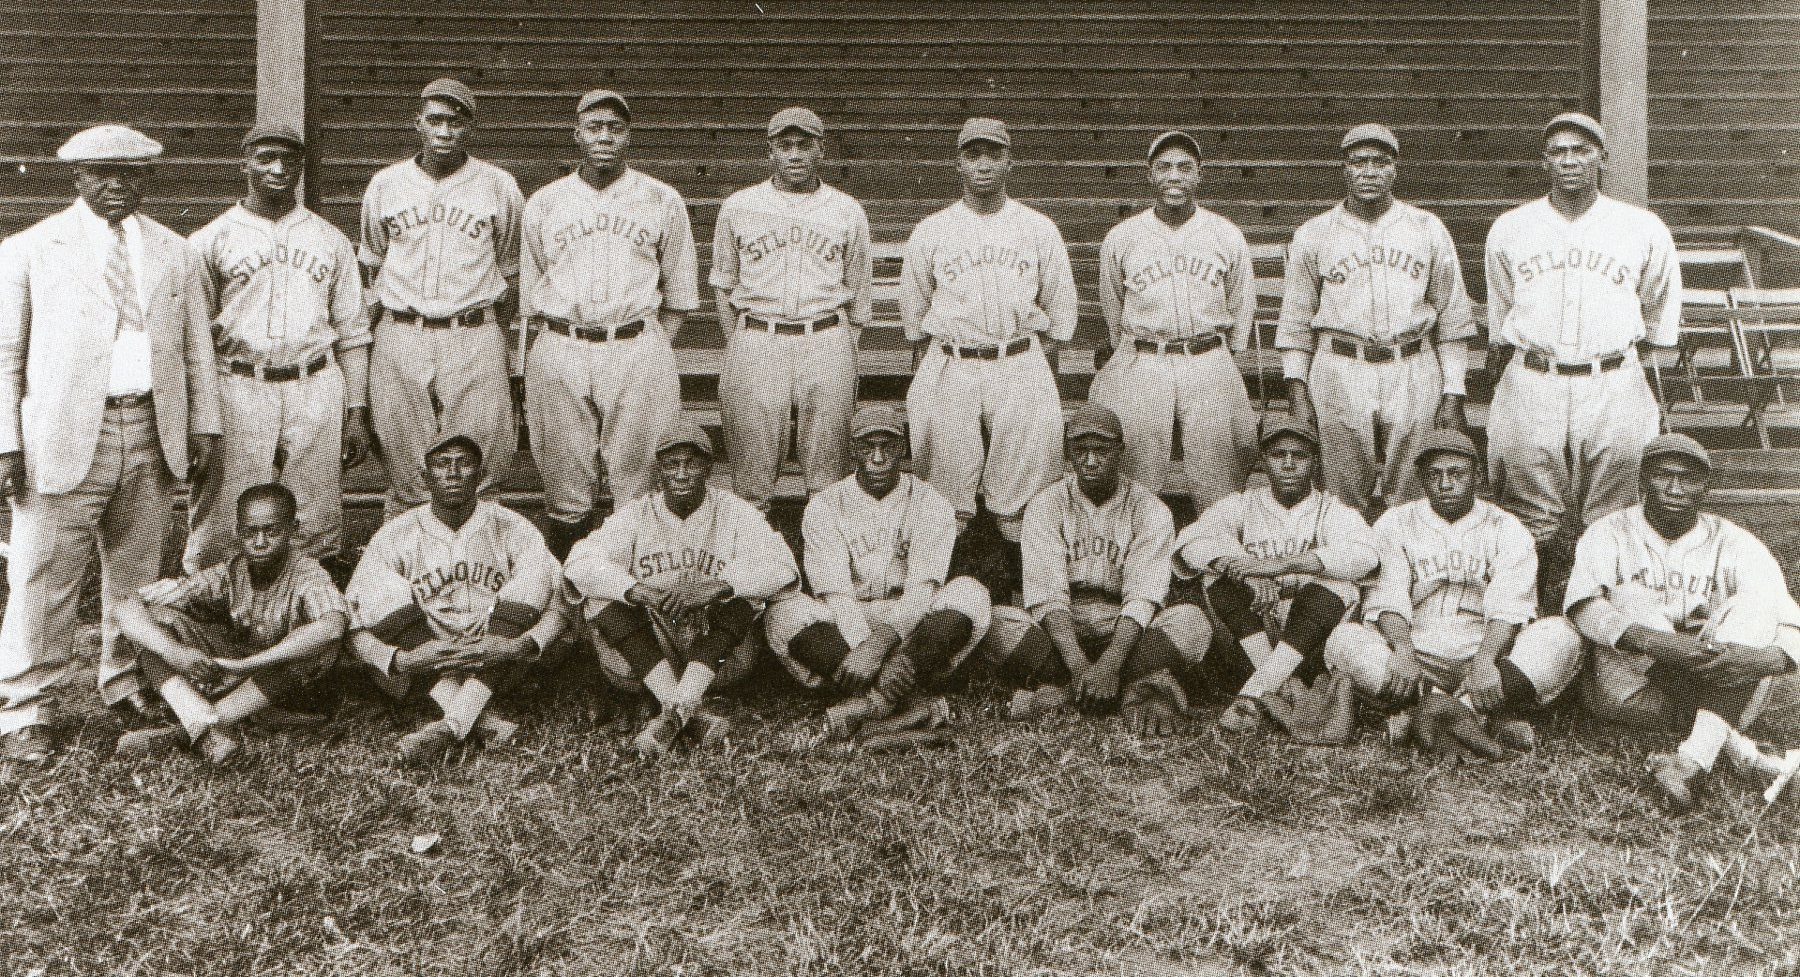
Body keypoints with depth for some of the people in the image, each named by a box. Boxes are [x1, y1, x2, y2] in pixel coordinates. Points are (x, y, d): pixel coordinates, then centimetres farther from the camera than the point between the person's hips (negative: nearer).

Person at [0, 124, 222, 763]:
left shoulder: (173, 253, 13)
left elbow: (197, 348, 16)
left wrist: (204, 425, 9)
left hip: (152, 433, 3)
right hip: (66, 434, -3)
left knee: (138, 571, 11)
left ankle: (127, 682, 28)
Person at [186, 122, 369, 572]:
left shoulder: (331, 240, 14)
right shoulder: (209, 241, 6)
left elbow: (351, 332, 14)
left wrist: (356, 410, 6)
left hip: (317, 390, 2)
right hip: (237, 390, -2)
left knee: (317, 526, 3)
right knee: (224, 524, -4)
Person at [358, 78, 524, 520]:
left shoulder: (500, 186, 4)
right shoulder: (384, 185, 9)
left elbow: (511, 270, 11)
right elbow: (369, 267, 18)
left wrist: (494, 340, 7)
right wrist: (364, 339, 12)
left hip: (474, 340, -1)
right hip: (399, 339, 1)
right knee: (403, 468, 3)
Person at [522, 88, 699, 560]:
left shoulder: (662, 201, 7)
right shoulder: (543, 203, 10)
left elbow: (680, 294, 12)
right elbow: (530, 295, 16)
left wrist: (654, 352, 3)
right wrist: (555, 347, 6)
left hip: (639, 351, -1)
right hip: (560, 352, 1)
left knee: (639, 484, -1)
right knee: (566, 493, 2)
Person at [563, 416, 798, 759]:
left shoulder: (734, 513, 1)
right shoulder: (636, 515, 3)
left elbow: (781, 566, -15)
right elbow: (579, 563, -13)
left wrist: (715, 586, -31)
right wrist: (633, 589, -32)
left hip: (716, 654, -1)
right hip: (643, 654, 1)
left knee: (741, 592, -25)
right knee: (601, 597, -23)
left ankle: (675, 712, -36)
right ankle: (693, 714, -36)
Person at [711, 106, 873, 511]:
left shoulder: (848, 211, 8)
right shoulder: (737, 208, 7)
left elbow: (858, 292, 13)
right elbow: (722, 285, 14)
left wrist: (845, 353, 7)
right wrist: (737, 347, 6)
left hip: (828, 343, 0)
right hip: (756, 341, 0)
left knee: (828, 472, 2)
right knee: (750, 467, 1)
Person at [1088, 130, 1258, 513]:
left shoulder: (1229, 237, 5)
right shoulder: (1119, 239, 4)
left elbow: (1240, 311, 15)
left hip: (1210, 364, 1)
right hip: (1141, 367, 0)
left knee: (1221, 495, -1)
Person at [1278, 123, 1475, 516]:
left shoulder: (1428, 229, 9)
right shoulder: (1313, 235, 7)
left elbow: (1454, 317, 10)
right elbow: (1295, 320, 10)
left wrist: (1454, 395, 5)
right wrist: (1297, 389, 1)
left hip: (1414, 371, 1)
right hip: (1339, 371, 0)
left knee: (1412, 501, 3)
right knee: (1343, 501, 1)